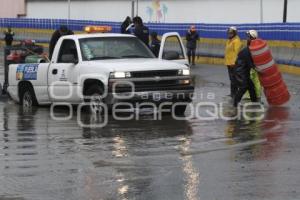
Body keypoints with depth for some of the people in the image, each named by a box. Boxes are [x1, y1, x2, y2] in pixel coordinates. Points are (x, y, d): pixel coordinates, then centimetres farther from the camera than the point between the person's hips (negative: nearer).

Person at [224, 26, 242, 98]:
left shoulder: (236, 41, -13)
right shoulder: (229, 41, 17)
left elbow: (236, 52, -20)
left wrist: (233, 62, -24)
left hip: (233, 63, -10)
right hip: (229, 63, 10)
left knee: (233, 79, -9)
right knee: (232, 78, 15)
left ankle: (234, 93, -8)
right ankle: (232, 93, 22)